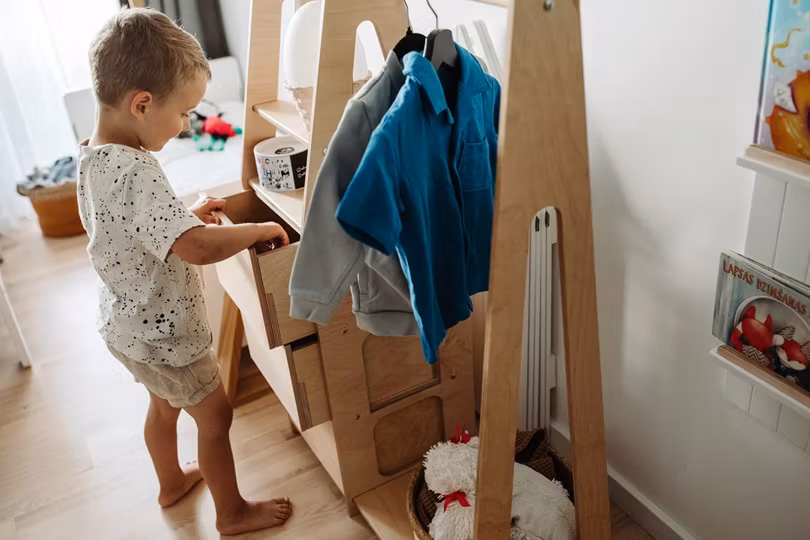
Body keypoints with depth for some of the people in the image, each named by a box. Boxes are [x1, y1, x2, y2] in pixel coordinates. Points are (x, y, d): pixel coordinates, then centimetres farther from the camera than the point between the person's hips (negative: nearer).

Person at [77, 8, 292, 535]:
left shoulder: (93, 156, -3)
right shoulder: (135, 170, -33)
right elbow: (197, 248, -46)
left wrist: (186, 213, 4)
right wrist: (260, 228, -30)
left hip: (129, 323, 9)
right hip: (163, 333, -9)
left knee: (164, 404, 30)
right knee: (215, 416, 12)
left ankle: (172, 482, 54)